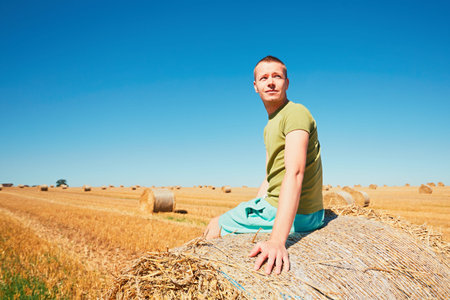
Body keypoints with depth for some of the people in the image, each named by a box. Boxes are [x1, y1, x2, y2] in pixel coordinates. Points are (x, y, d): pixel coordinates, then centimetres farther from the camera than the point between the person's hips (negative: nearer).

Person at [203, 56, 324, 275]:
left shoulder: (295, 113, -18)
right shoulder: (270, 126, 14)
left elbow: (294, 173, -33)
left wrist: (277, 240, -42)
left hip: (295, 216, -9)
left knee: (215, 226, 5)